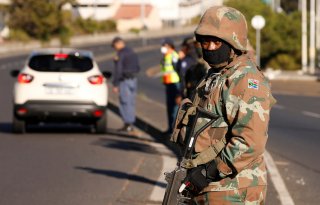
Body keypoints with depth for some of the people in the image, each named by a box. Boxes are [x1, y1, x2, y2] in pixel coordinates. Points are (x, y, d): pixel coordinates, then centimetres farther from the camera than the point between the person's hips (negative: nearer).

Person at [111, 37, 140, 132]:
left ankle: (127, 124, -6)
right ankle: (131, 124, 14)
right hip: (133, 79, 8)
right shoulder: (132, 52, 14)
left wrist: (115, 85, -13)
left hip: (124, 80, -8)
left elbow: (118, 70, -16)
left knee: (125, 103, -5)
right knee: (131, 102, 11)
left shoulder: (121, 54, -12)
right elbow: (137, 68, 19)